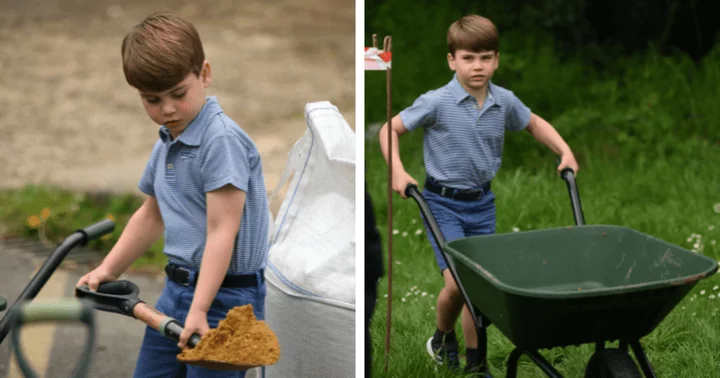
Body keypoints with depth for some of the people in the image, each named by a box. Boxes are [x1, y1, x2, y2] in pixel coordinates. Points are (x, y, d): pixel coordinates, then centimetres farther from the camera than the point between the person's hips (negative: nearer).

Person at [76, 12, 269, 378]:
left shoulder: (222, 140, -18)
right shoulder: (164, 146, 10)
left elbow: (221, 231, -24)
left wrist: (199, 309, -31)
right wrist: (106, 271, 22)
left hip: (222, 296, -9)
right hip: (176, 289, 9)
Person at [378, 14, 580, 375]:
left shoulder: (504, 102, -2)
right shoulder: (436, 103, -14)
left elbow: (534, 123, 18)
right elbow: (390, 129, -5)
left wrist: (565, 151, 7)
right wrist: (397, 171, -17)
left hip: (482, 203, 4)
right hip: (443, 203, -4)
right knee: (458, 281, -15)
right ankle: (443, 338, 16)